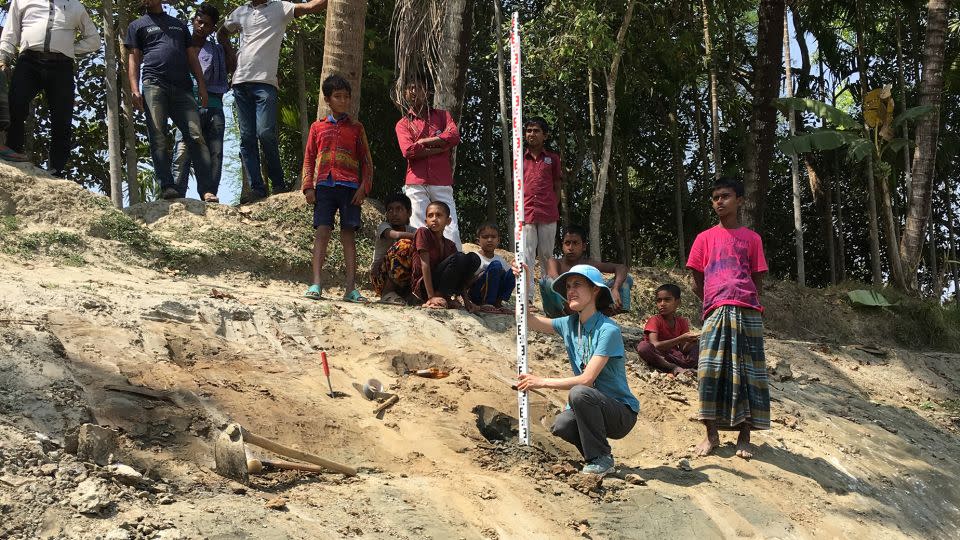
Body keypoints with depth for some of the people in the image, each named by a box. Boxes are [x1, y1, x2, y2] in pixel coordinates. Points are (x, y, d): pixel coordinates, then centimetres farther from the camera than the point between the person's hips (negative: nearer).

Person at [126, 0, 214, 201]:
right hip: (154, 84, -2)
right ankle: (167, 188, -17)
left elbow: (192, 57, 22)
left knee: (196, 136, -11)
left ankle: (207, 190, -17)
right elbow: (134, 59, 11)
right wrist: (134, 90, -4)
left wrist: (201, 85, 9)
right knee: (159, 139, -12)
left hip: (182, 87, 2)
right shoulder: (137, 26, 20)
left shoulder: (179, 24, 27)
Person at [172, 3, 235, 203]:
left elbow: (232, 67, 9)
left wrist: (226, 40, 12)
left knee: (215, 152, -11)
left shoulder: (217, 50, 23)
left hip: (214, 106, 3)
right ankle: (177, 195, -22)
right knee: (183, 150, -16)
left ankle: (208, 192, -15)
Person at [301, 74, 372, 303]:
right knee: (322, 232, -7)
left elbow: (366, 161, 10)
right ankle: (316, 284, -12)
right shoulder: (318, 127, 14)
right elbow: (309, 159, 12)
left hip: (350, 187, 0)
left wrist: (363, 187, -3)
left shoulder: (356, 128, 12)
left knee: (349, 234, -2)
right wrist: (308, 187, 0)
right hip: (324, 186, 0)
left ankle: (351, 288, -6)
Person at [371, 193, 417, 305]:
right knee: (404, 244, -27)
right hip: (380, 277, -5)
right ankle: (388, 292, -18)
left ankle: (405, 292, -5)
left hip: (403, 281, 5)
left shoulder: (411, 230, 8)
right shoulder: (384, 226, -6)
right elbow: (396, 235, -30)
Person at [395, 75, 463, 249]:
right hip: (416, 184, 0)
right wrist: (440, 148, -5)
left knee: (451, 231, -8)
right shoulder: (403, 123, 14)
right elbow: (408, 151, -5)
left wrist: (423, 141, -3)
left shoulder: (442, 115, 16)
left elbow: (454, 136, -4)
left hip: (442, 183, 0)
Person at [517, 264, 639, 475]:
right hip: (591, 406, 5)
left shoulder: (608, 330, -18)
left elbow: (587, 380, -23)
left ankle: (602, 459, -15)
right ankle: (594, 454, 4)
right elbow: (527, 319, 11)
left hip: (622, 413, -5)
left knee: (579, 393, -34)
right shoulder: (569, 324, 4)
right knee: (561, 426, -27)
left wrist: (542, 382, -19)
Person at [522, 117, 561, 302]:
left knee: (546, 255, 5)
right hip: (526, 215, 0)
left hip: (548, 215, 0)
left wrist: (554, 209, 2)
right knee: (526, 257, -6)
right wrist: (518, 211, 3)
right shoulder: (521, 159, 12)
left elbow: (557, 187, 11)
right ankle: (527, 297, -9)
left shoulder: (552, 159, 10)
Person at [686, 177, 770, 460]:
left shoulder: (751, 238, 13)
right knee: (711, 371, -6)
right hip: (715, 310, 0)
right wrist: (715, 301, 4)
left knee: (746, 372, -1)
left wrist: (744, 301, -1)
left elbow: (758, 280, 11)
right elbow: (696, 283, 13)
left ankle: (744, 437, 3)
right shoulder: (705, 238, 14)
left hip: (747, 311, 0)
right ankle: (711, 434, 2)